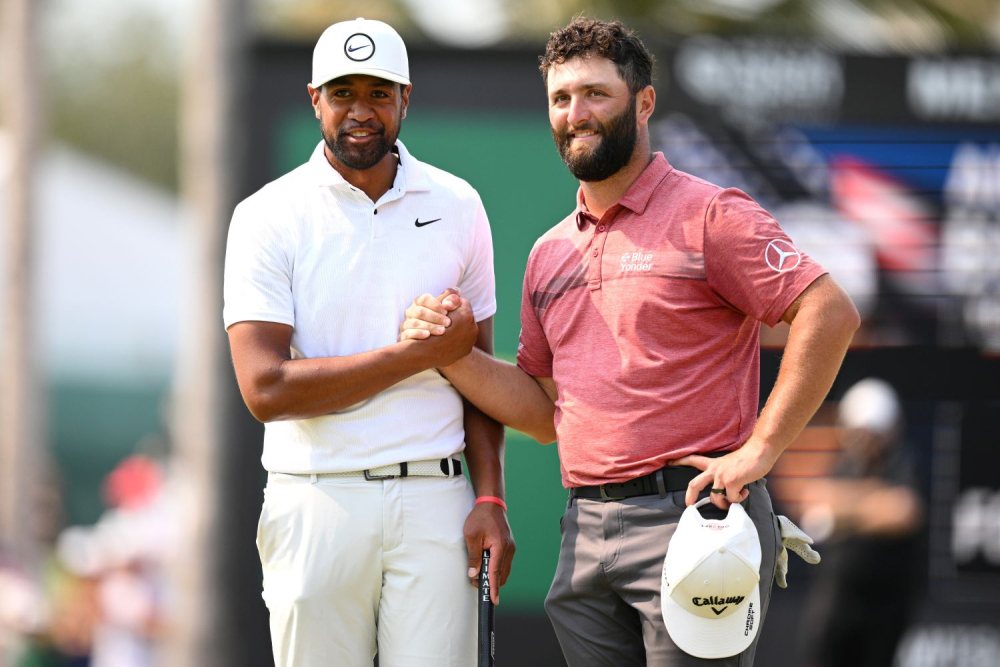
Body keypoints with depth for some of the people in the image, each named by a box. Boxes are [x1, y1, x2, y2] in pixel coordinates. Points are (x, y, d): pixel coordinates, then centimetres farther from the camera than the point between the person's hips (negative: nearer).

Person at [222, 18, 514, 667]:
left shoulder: (457, 206, 10)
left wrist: (490, 497, 2)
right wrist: (419, 354, -10)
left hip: (434, 498, 2)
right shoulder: (269, 216, -2)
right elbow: (266, 389, -12)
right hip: (317, 506, -2)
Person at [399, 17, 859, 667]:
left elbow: (829, 312, -13)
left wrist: (758, 452, -17)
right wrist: (454, 355, 5)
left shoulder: (706, 216, -4)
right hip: (586, 533, 7)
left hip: (691, 515, -7)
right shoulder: (551, 254, 18)